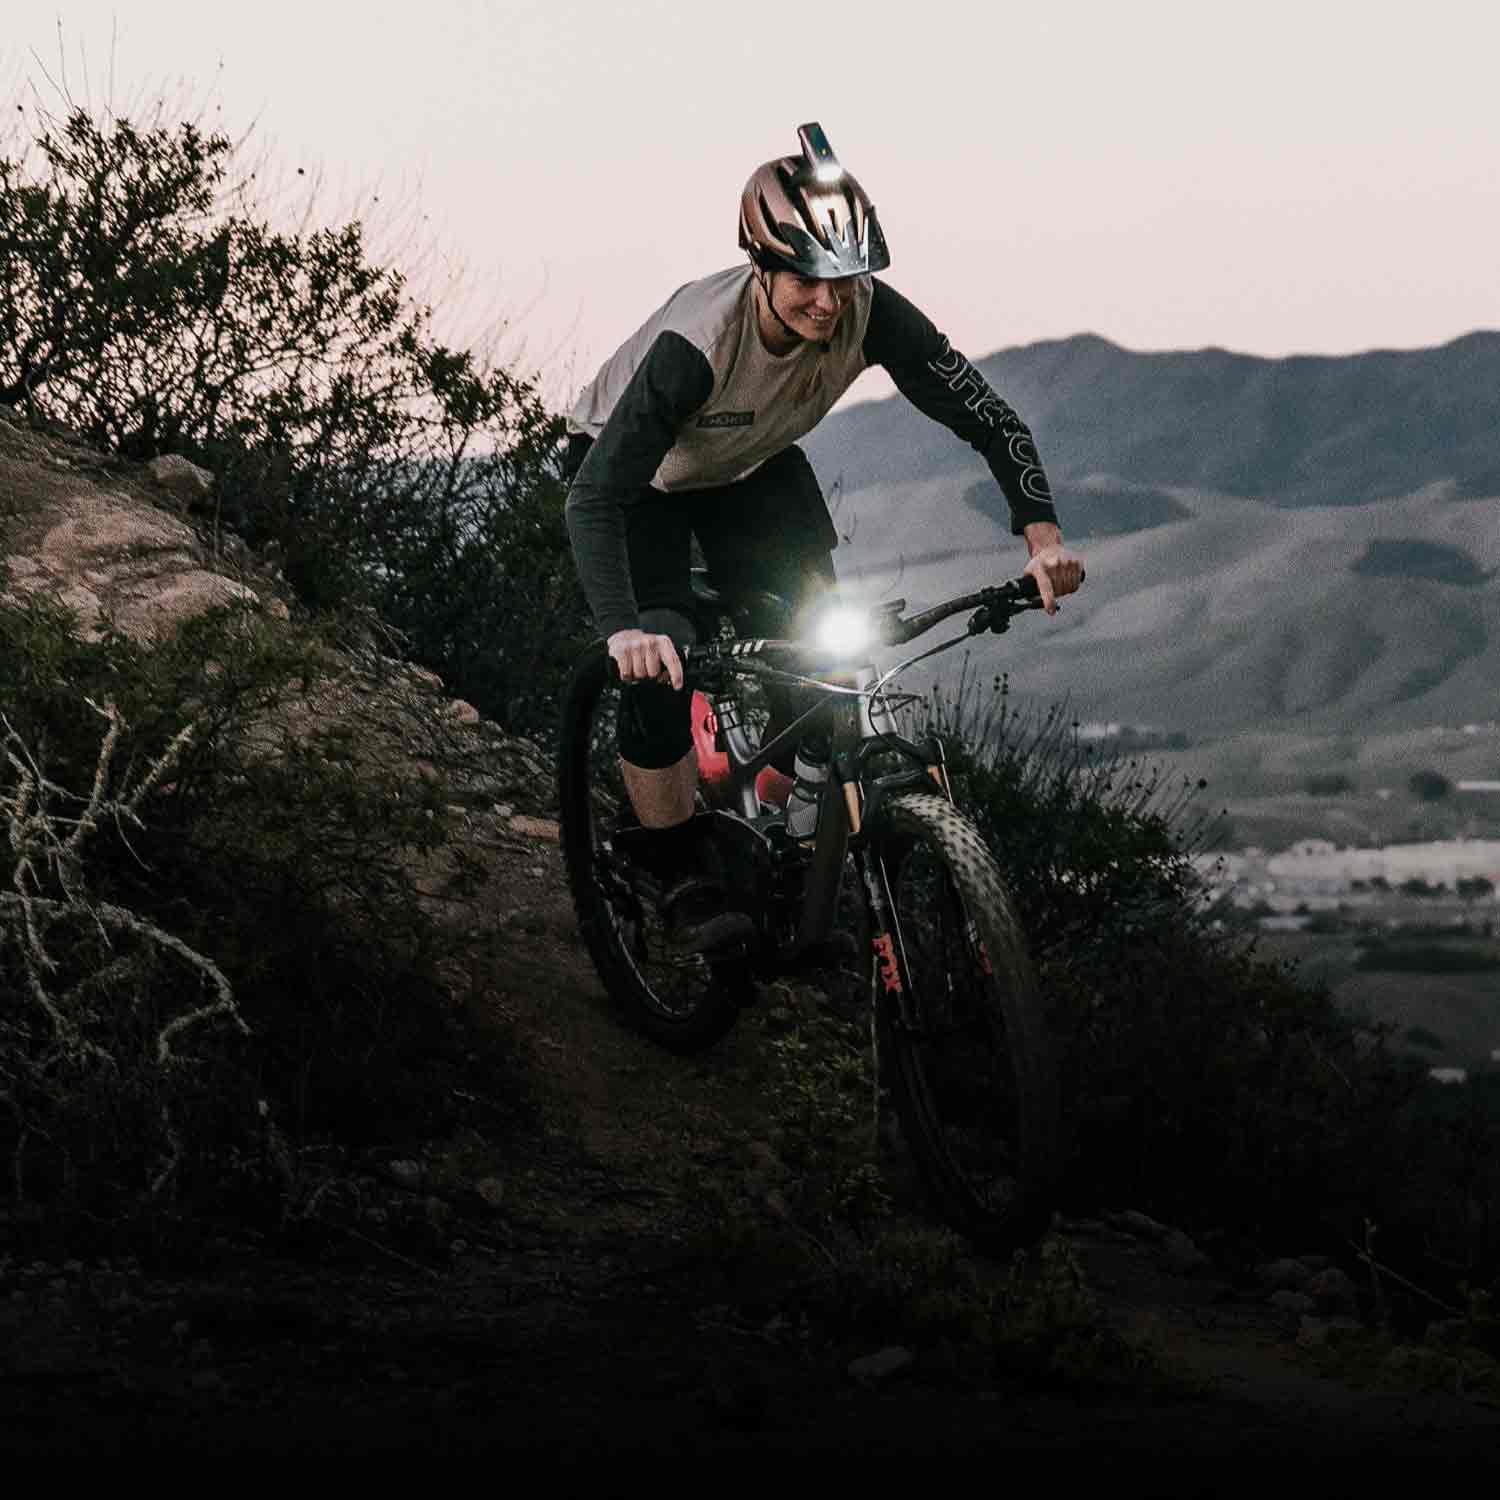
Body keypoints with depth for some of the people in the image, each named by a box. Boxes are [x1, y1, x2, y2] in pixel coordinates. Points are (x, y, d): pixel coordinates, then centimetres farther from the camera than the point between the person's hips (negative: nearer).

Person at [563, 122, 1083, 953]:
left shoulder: (872, 315, -30)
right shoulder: (696, 343, -41)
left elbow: (988, 416, -25)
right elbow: (594, 496, -43)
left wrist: (1041, 531, -42)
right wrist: (623, 629, -58)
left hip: (754, 466, 4)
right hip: (635, 473, -4)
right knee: (658, 674, -19)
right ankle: (681, 881, 0)